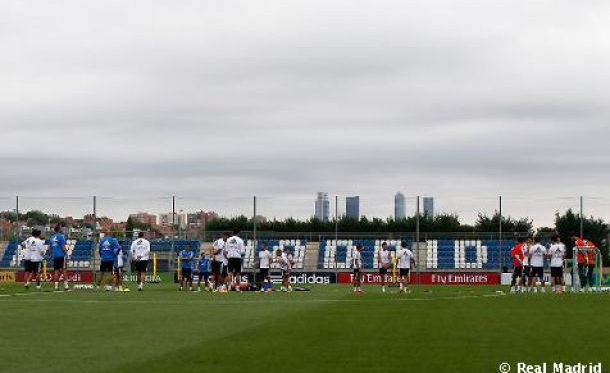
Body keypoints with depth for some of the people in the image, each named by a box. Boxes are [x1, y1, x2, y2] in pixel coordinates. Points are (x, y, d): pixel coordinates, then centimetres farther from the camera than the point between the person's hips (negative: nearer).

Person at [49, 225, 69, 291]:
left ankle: (56, 286, 1)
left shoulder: (51, 238, 11)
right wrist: (66, 252, -6)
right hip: (61, 256, -5)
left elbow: (50, 247, 16)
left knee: (56, 271, 5)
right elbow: (63, 246, -13)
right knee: (63, 270, -2)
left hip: (55, 256, 5)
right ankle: (65, 286, -5)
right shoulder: (61, 236, -7)